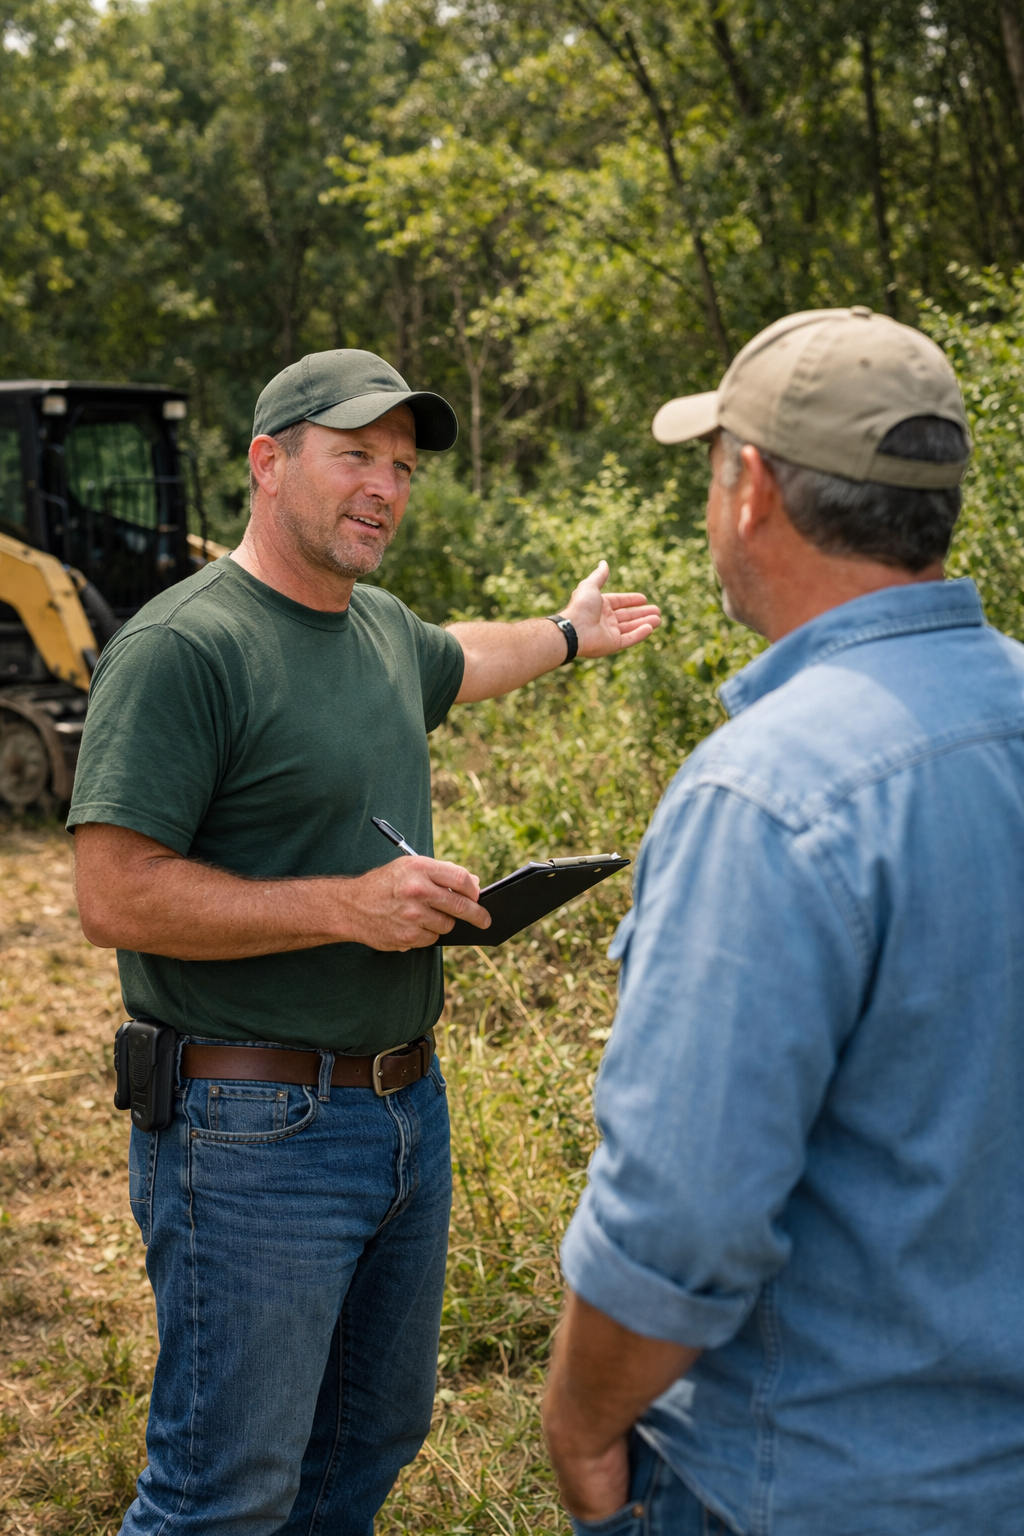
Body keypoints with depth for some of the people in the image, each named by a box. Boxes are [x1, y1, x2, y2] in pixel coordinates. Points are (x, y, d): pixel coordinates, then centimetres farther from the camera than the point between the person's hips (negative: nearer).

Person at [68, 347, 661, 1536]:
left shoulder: (380, 627, 9)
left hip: (405, 1110, 9)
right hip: (254, 1134, -8)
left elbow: (457, 661, 34)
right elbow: (114, 897, -22)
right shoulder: (181, 648, -17)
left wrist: (570, 633, 49)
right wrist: (348, 904, -23)